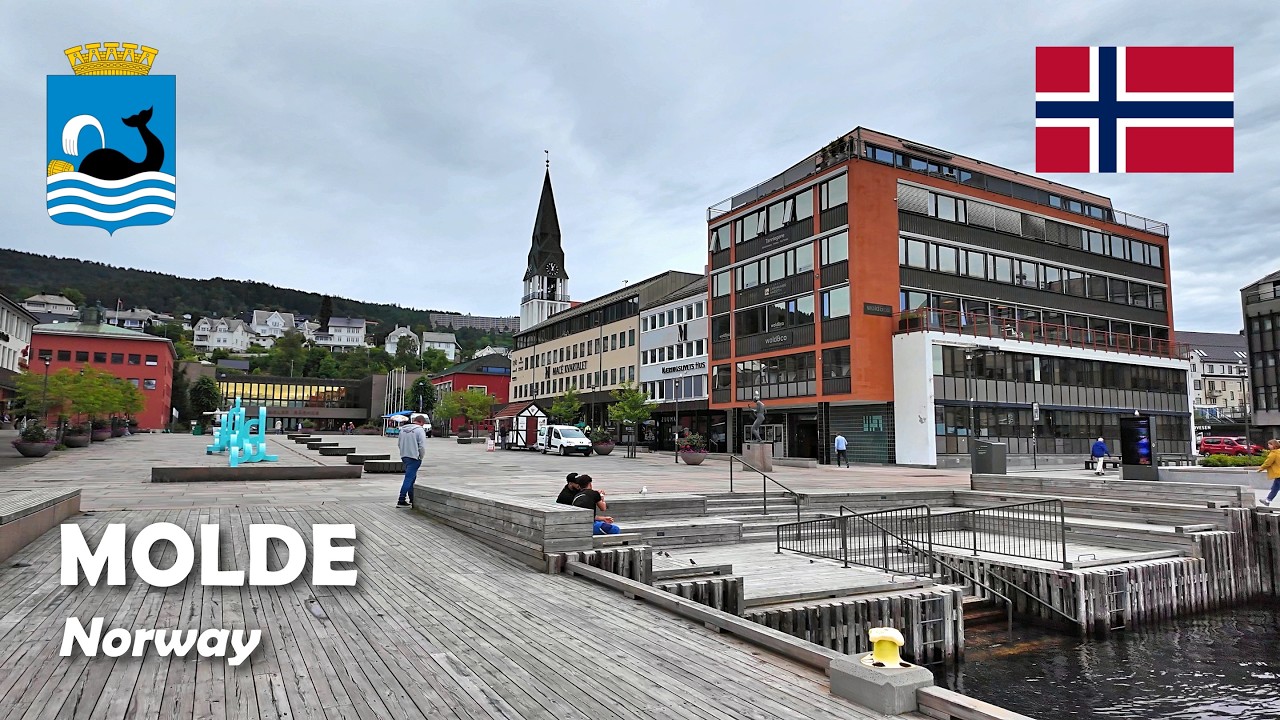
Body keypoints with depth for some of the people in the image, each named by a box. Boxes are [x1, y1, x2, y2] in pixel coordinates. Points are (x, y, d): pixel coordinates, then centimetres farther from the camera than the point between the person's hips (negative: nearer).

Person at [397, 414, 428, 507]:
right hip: (414, 457, -8)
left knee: (411, 478, 19)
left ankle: (412, 499, 27)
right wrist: (421, 457, -1)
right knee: (409, 479, -5)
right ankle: (401, 501, -7)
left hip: (404, 456, 8)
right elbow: (422, 446, -15)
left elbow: (400, 444, 14)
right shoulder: (420, 430, -12)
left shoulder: (403, 429, 10)